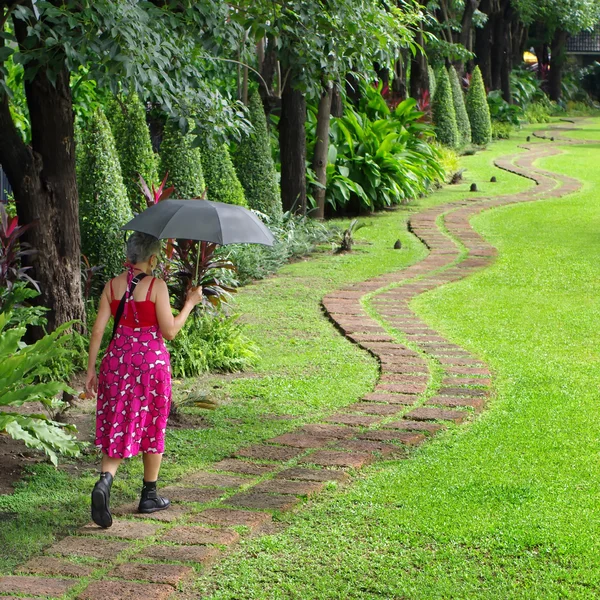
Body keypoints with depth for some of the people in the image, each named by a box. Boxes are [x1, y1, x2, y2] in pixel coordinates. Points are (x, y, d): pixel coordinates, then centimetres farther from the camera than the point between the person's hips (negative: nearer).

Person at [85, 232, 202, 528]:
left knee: (117, 428, 7)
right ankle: (149, 495, 23)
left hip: (117, 360, 3)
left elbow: (98, 330, 0)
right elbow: (169, 331, -12)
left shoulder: (113, 285, 1)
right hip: (151, 360, -3)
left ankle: (104, 481, -19)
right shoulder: (156, 286, -12)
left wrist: (90, 370, 6)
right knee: (153, 428, 13)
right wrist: (190, 303, 1)